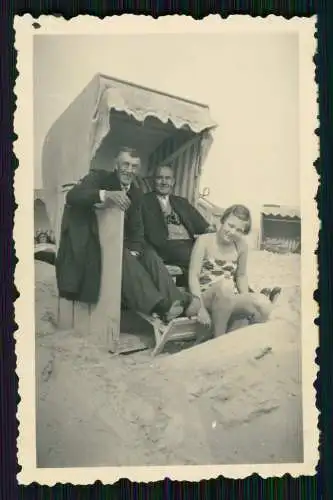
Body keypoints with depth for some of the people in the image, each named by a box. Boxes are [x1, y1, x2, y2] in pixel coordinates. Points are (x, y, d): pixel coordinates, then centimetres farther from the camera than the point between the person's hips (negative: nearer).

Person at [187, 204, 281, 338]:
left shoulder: (241, 245, 5)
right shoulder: (204, 241, -6)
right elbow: (193, 276, -12)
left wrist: (246, 301, -2)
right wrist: (201, 307, -24)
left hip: (230, 300, 4)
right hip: (206, 297, -3)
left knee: (263, 305, -27)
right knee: (226, 284, -38)